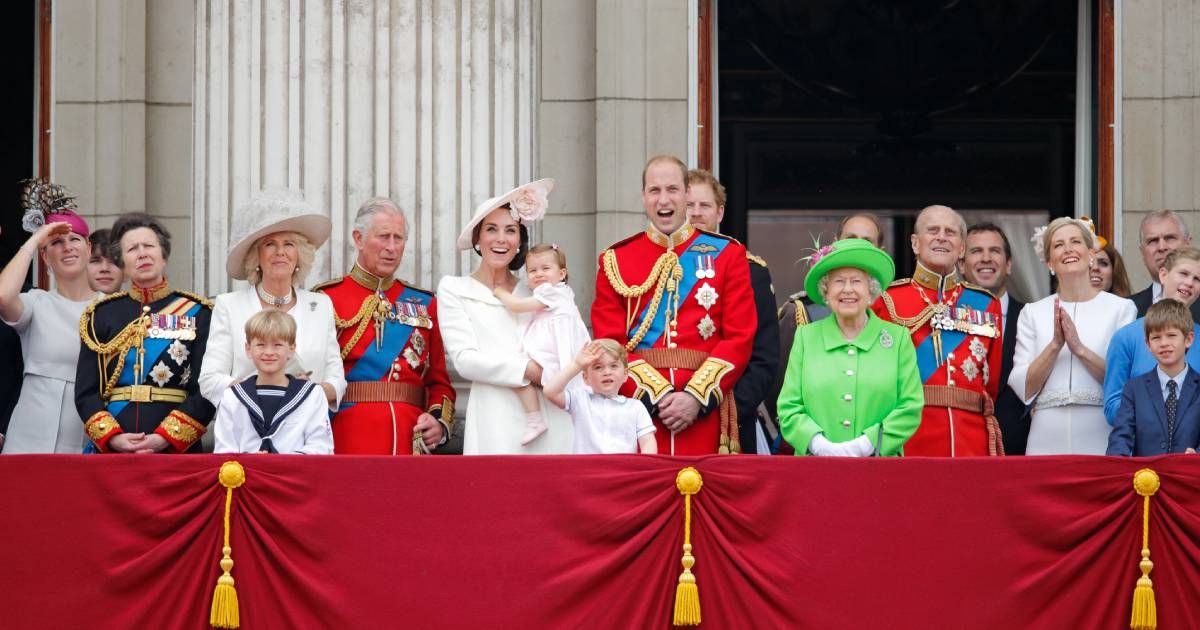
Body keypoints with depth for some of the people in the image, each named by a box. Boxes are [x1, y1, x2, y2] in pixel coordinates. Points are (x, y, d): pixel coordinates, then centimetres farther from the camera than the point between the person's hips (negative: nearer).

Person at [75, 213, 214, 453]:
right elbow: (85, 392, 6)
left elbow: (206, 391, -2)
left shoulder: (197, 313, 6)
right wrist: (113, 438, -10)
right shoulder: (101, 315, 11)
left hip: (178, 451, -1)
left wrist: (164, 438, -14)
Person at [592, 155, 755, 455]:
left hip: (704, 413, 0)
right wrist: (657, 396, -12)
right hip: (638, 405, 0)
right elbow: (609, 343, 2)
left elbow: (740, 338, 1)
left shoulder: (727, 254, 7)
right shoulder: (615, 261, 8)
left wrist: (696, 397, -11)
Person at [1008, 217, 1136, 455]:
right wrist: (1055, 344, -11)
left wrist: (1079, 348, -14)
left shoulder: (1121, 308, 3)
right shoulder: (1033, 313, 10)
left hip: (1101, 441, -2)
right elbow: (1023, 390, 2)